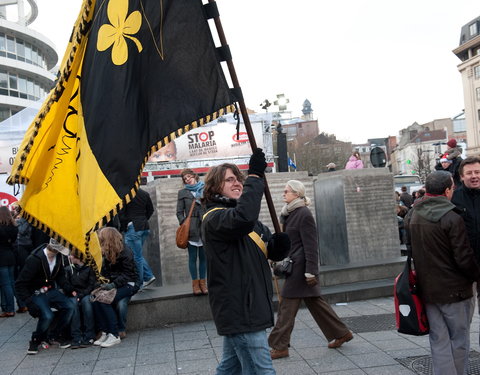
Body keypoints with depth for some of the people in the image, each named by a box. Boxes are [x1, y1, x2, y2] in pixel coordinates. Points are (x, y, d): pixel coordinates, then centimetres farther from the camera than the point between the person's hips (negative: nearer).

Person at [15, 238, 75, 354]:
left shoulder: (59, 256, -5)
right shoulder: (35, 259, -25)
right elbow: (20, 284, -19)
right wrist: (29, 302, -27)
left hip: (51, 290, 6)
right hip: (36, 293, -6)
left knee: (70, 307, -19)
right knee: (47, 316, -31)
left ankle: (53, 336, 2)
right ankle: (36, 340, 0)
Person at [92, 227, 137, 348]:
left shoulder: (125, 252, -11)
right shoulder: (107, 253, 12)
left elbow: (127, 274, -14)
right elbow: (105, 272, 17)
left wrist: (113, 285, -24)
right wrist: (103, 279, -4)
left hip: (127, 285, -6)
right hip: (112, 284, 7)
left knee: (103, 300, -29)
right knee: (95, 299, -23)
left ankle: (114, 335, -22)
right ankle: (105, 332, -17)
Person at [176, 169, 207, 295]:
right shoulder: (183, 192, 7)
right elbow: (179, 212, 6)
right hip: (191, 229, -1)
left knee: (203, 256, 6)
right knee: (193, 257, 3)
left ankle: (202, 281, 15)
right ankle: (195, 282, 12)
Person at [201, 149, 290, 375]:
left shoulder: (244, 218, 18)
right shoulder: (214, 218, -12)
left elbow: (272, 252, 16)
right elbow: (243, 218, -36)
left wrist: (278, 245, -8)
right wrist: (255, 177, -29)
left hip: (248, 308, 9)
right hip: (239, 311, -9)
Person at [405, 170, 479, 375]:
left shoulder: (411, 217, 4)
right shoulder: (452, 219, -18)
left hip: (427, 289, 6)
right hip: (453, 289, -5)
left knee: (438, 341, 11)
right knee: (459, 339, 10)